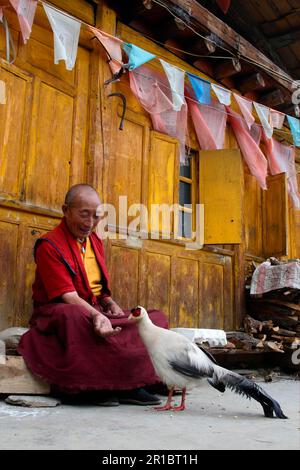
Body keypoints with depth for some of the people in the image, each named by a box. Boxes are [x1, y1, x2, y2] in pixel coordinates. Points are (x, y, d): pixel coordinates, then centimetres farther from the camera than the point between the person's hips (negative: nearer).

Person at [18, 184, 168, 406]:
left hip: (96, 310, 7)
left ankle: (130, 384, -22)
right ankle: (104, 385, -26)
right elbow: (68, 296, -22)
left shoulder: (95, 240, 12)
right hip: (57, 312, -7)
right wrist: (96, 315, -38)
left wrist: (110, 303, -4)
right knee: (73, 316, -44)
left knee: (157, 318, -6)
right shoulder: (49, 245, -12)